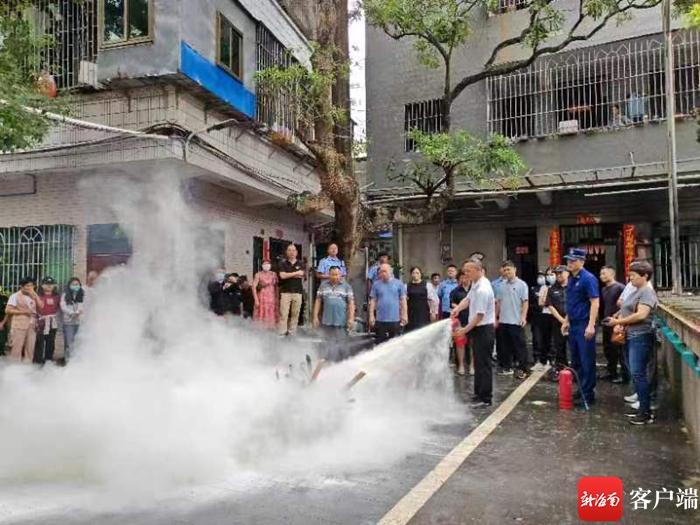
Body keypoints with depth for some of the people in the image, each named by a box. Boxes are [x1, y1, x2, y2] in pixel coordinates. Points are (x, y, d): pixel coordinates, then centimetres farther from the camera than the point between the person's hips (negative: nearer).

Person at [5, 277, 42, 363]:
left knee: (30, 348, 7)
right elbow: (7, 310, -6)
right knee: (17, 348, -3)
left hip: (32, 325, 5)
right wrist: (23, 311, -13)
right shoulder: (15, 296, 0)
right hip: (19, 326, -5)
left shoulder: (33, 296, 15)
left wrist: (34, 294, -4)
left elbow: (41, 306, 2)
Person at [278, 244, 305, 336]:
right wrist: (295, 273, -3)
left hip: (298, 291, 2)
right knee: (283, 313, -7)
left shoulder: (300, 264, 12)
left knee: (295, 314, 3)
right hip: (285, 291, -2)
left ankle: (292, 332, 11)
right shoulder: (283, 263, 6)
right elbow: (282, 275, -9)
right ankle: (281, 333, -3)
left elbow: (301, 275, -1)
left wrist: (288, 275, -4)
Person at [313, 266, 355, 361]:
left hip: (341, 322, -1)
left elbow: (351, 303, 1)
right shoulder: (323, 286, 9)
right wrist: (315, 316, 5)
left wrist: (351, 318, -7)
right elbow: (318, 301, 10)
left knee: (340, 345, 3)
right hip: (327, 322, 2)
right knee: (328, 346, 7)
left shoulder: (346, 287, 5)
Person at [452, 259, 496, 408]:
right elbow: (468, 299, 14)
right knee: (478, 363, 17)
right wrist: (458, 308, -6)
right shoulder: (476, 284, 6)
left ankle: (485, 399, 6)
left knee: (483, 364, -3)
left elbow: (480, 315, -23)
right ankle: (478, 394, 28)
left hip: (484, 330, -10)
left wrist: (465, 329, -16)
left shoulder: (482, 290, -24)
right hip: (478, 329, 10)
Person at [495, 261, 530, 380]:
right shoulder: (502, 285, 9)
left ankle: (523, 368, 7)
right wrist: (495, 317, 12)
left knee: (520, 345, 0)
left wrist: (523, 317, -18)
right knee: (506, 346, 13)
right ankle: (506, 366, 22)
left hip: (516, 321, -5)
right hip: (503, 321, 5)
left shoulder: (521, 284, -5)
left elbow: (525, 302, -9)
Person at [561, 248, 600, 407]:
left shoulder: (588, 279, -13)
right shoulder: (571, 279, 11)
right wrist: (566, 320, 20)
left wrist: (591, 325, -23)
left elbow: (595, 302, -18)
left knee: (587, 361, 0)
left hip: (584, 325, -8)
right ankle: (581, 389, 26)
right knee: (576, 360, 15)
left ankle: (588, 394, 8)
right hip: (573, 325, 8)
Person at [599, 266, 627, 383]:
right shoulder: (603, 289, 13)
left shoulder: (620, 287, -12)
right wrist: (602, 319, 14)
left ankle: (625, 375, 9)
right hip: (606, 324, 8)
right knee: (608, 349, 14)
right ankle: (612, 373, 26)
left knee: (620, 350, -1)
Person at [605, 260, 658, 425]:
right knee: (636, 373, 12)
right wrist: (619, 324, 1)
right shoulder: (635, 291, 17)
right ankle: (643, 407, 21)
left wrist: (618, 321, -15)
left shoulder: (647, 292, -12)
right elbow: (626, 310, 21)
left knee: (638, 373, -9)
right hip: (631, 337, 10)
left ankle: (646, 413, -3)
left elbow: (641, 315, -22)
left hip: (641, 337, -9)